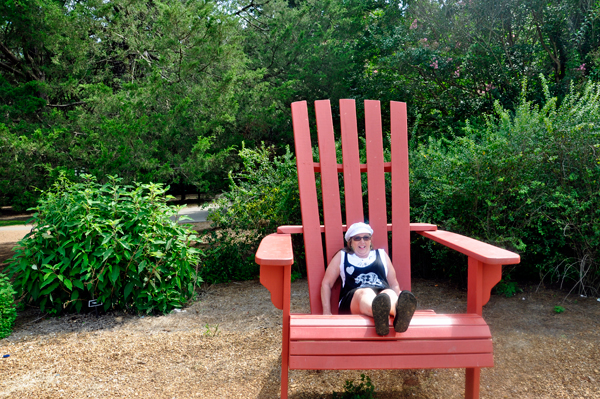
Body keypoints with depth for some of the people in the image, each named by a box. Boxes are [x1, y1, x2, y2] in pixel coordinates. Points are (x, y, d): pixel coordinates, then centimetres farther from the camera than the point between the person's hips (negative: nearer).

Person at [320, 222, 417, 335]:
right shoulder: (342, 256, 24)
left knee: (390, 294, -35)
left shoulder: (381, 254, 28)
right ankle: (380, 316, -73)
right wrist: (327, 311, 10)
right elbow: (326, 283, 21)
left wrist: (398, 307, 12)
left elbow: (394, 284, 28)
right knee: (365, 293, -38)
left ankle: (400, 314, -71)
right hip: (352, 299, -2)